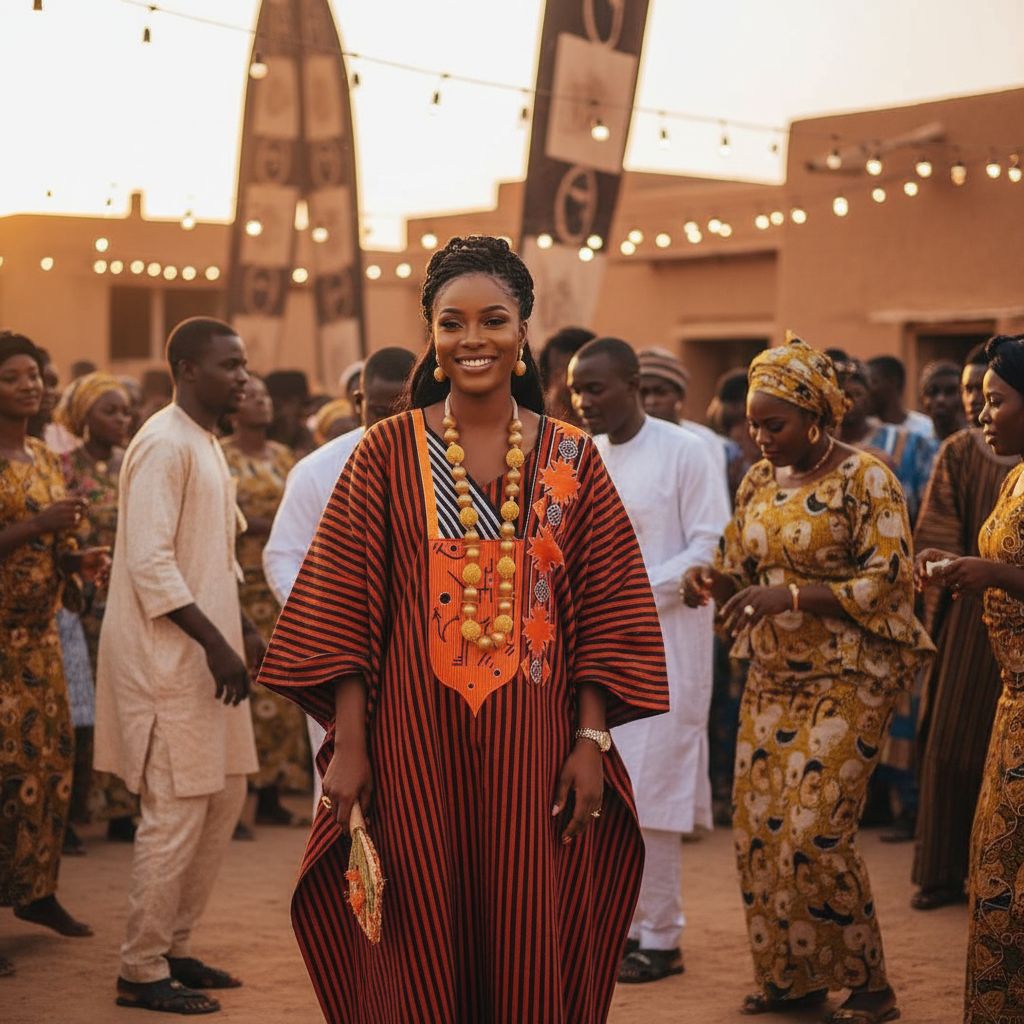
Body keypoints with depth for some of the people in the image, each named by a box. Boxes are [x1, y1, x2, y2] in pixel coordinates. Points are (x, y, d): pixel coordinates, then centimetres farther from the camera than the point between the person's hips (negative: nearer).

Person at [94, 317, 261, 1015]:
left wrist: (243, 630, 14)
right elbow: (150, 562, -22)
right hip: (167, 657, -10)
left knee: (223, 800, 13)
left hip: (207, 651, 10)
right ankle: (142, 971, 5)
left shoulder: (207, 444, 16)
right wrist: (215, 643, -23)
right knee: (177, 813, -6)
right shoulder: (165, 445, -14)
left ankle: (175, 947, 24)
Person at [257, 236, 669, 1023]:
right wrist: (348, 745, -6)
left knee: (530, 947, 6)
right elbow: (343, 608, -1)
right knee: (418, 947, 5)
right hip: (414, 737, -1)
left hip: (533, 741, 1)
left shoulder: (571, 458, 4)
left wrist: (592, 742, -3)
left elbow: (607, 612, 4)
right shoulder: (389, 452, 1)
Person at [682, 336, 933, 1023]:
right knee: (757, 828, 4)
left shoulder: (865, 479, -10)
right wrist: (713, 581, -6)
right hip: (771, 679, 7)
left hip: (846, 681, -7)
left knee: (815, 832, -10)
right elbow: (741, 568, 18)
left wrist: (790, 595, -24)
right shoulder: (760, 481, 10)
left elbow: (888, 582, -15)